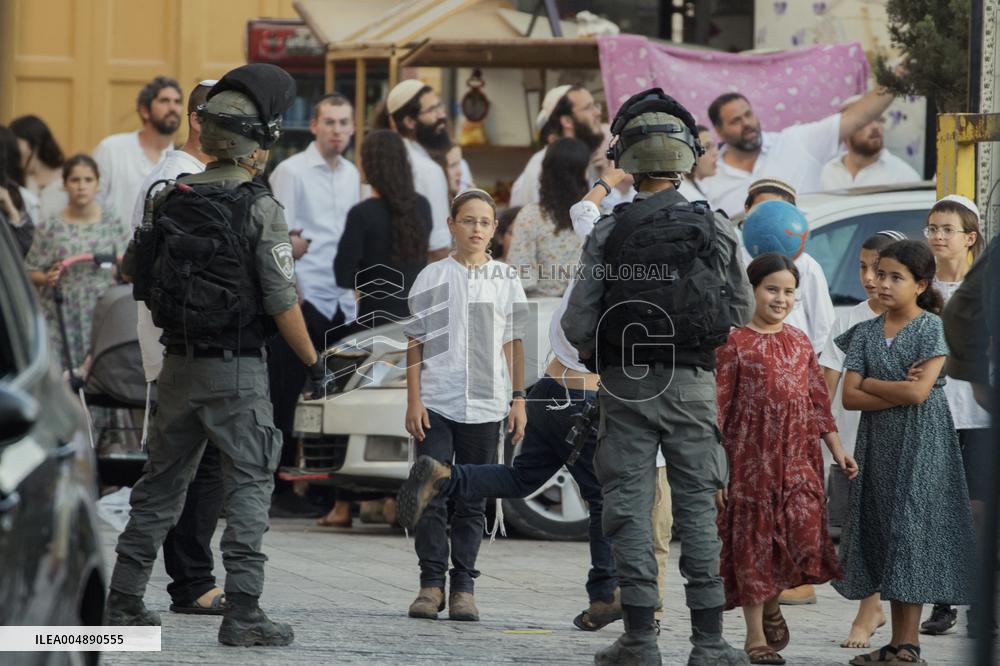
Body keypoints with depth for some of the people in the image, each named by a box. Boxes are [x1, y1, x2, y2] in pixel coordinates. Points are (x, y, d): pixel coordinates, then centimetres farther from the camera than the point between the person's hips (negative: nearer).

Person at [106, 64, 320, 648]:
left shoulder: (169, 202, 4)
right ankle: (243, 614, -9)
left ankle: (125, 601, 17)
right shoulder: (260, 209, -13)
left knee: (162, 481, 14)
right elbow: (283, 303, -14)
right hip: (238, 369, -6)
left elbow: (134, 272, 16)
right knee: (250, 485, -2)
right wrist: (314, 361, -3)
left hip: (179, 363, 6)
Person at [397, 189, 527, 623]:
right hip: (436, 404, -1)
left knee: (472, 504, 4)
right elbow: (416, 343, 4)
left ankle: (463, 587, 8)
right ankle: (431, 583, 0)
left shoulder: (505, 280, 8)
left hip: (485, 406, 1)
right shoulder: (432, 277, 3)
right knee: (431, 497, -6)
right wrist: (414, 401, -2)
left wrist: (518, 400, 6)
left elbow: (513, 344, 11)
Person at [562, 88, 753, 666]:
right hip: (693, 383, 1)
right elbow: (742, 311, 9)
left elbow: (577, 326, -6)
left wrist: (596, 351, 16)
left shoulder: (608, 233, -7)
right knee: (698, 506, 6)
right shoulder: (717, 229, -3)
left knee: (631, 507, 4)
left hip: (627, 383, -1)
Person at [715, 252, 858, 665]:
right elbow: (717, 411, -7)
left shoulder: (800, 343, 10)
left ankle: (771, 601, 24)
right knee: (754, 541, 0)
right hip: (751, 458, -4)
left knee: (804, 538, -5)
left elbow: (818, 401, 14)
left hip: (798, 460, 4)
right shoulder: (735, 345, -6)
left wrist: (836, 449, 8)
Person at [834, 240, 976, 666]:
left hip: (920, 444, -5)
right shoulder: (866, 333, 8)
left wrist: (869, 383, -6)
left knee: (912, 530, -7)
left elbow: (919, 392, -17)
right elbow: (849, 397, -1)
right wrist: (898, 391, -12)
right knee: (884, 533, 4)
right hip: (878, 442, 5)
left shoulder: (932, 328, -6)